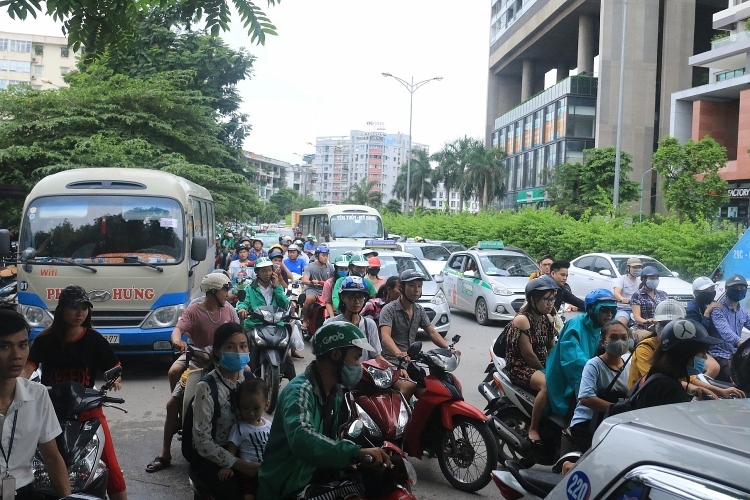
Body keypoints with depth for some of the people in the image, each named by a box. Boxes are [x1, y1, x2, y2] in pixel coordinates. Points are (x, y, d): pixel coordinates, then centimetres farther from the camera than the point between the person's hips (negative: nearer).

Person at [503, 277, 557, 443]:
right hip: (520, 366, -8)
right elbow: (528, 354, -17)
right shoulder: (522, 320, -16)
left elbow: (551, 347, 12)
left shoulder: (548, 319, 8)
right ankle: (533, 429, -21)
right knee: (548, 384, -32)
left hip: (542, 365, 8)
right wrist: (546, 371, -8)